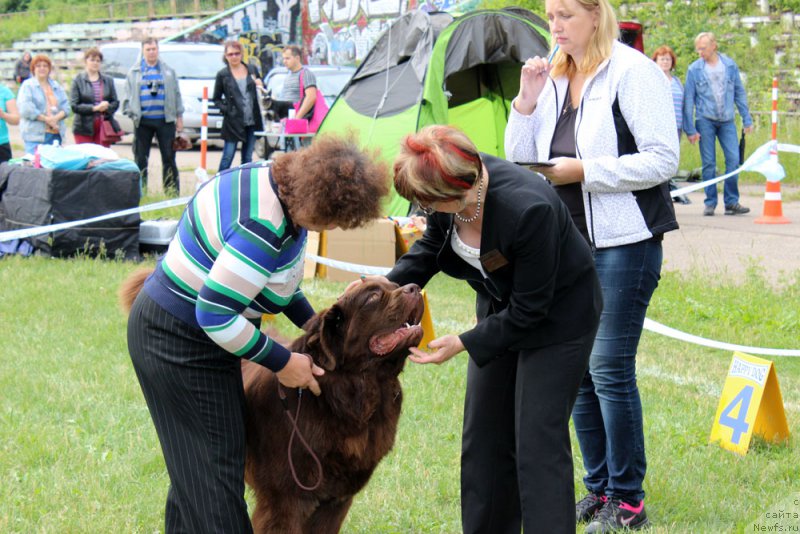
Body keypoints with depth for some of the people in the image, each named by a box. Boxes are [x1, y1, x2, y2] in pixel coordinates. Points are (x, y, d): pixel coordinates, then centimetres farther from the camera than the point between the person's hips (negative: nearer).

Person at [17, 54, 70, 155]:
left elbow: (66, 107, 10)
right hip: (35, 135, -5)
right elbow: (25, 109, -11)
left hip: (56, 134, 5)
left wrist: (56, 118, -11)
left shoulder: (56, 86, 18)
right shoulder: (27, 85, 2)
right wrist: (46, 119, -12)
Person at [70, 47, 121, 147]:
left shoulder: (108, 80, 12)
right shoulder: (78, 81, 0)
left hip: (104, 126, 3)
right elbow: (74, 106, -7)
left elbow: (115, 102, 11)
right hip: (84, 129, -3)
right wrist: (94, 108, -15)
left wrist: (107, 107, -11)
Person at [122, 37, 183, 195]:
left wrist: (179, 117, 7)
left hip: (165, 120, 0)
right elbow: (128, 94, 9)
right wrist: (131, 112, -3)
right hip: (142, 121, 0)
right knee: (140, 159, 3)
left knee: (169, 157, 0)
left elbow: (177, 94, 11)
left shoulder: (168, 71, 10)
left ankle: (173, 192, 3)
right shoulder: (134, 72, 8)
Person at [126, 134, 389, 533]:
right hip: (180, 344, -10)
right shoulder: (263, 227, -31)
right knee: (214, 470, -5)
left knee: (193, 466, 17)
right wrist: (282, 362, -18)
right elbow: (214, 314, -29)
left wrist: (312, 323, 9)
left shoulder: (278, 178, -2)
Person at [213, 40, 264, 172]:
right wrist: (226, 109, -12)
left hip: (252, 121, 3)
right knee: (227, 157, -5)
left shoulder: (252, 70, 9)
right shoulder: (223, 75, 0)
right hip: (233, 123, -3)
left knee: (247, 158, 9)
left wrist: (261, 86, -4)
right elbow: (217, 99, 5)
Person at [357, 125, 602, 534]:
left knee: (538, 444, -9)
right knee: (484, 439, 10)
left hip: (556, 316, -7)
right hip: (501, 309, 7)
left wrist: (463, 343, -23)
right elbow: (432, 246, 5)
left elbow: (529, 310, -26)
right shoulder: (455, 181, -17)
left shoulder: (528, 210, -37)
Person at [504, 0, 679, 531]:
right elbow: (520, 160, 12)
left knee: (610, 368, -7)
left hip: (624, 243, -7)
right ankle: (599, 487, 21)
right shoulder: (553, 79, 12)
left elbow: (663, 160, -15)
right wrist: (526, 102, -2)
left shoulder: (633, 72, -9)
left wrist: (583, 171, -18)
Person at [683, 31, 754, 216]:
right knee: (708, 164, 1)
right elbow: (688, 100, 1)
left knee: (734, 160, -5)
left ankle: (731, 202, 3)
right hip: (705, 120, -1)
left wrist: (747, 119, 7)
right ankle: (710, 203, 9)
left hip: (727, 121, 1)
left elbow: (740, 93, 12)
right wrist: (690, 129, -4)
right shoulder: (694, 69, 0)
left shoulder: (730, 65, 5)